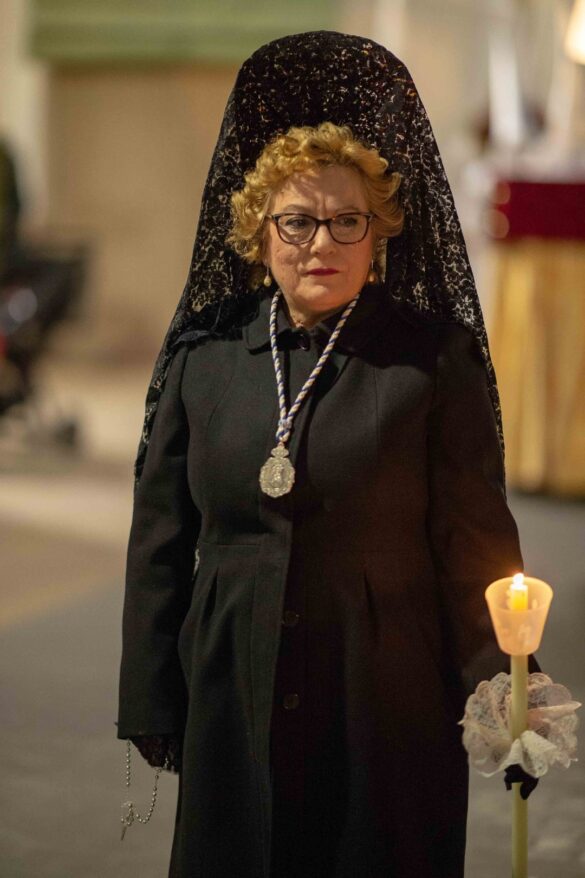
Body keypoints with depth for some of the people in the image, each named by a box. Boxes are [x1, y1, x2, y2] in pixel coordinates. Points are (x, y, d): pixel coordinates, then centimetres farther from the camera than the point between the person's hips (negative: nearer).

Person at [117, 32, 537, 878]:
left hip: (387, 710, -2)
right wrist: (152, 707, 5)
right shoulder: (203, 356, 4)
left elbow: (475, 545, -3)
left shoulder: (433, 361, -3)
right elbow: (159, 544, 7)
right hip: (235, 706, 2)